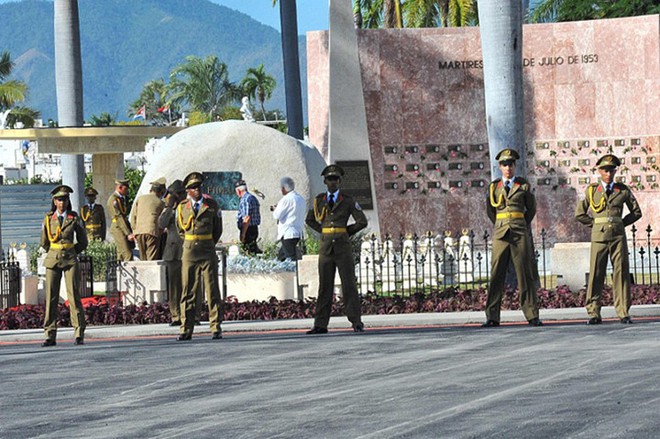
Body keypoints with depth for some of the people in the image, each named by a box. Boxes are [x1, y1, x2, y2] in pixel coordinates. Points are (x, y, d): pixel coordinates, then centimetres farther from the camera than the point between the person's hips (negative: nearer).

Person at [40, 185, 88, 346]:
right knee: (51, 297, -2)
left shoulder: (74, 219, 4)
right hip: (52, 260, 1)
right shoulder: (48, 219, 6)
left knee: (73, 295, -7)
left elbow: (83, 242, 11)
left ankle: (79, 334, -5)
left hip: (70, 260, -1)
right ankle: (50, 335, -1)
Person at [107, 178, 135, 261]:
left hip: (125, 227, 10)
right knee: (128, 255, -16)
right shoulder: (113, 199, -14)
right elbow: (119, 217, -20)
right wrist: (128, 233, -22)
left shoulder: (122, 198, 17)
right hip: (118, 229, -10)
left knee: (121, 256, 10)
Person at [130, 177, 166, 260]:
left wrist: (135, 230, 18)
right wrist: (159, 234, 19)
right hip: (152, 231, -3)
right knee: (152, 259, -6)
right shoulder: (160, 203, 7)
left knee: (143, 259, 8)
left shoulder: (140, 198, 14)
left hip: (139, 231, 3)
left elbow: (133, 216, 12)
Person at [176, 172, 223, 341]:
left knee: (212, 290, -1)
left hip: (208, 251, -1)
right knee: (188, 292, 1)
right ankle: (186, 329, 3)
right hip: (189, 251, 1)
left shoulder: (212, 205, 3)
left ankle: (216, 328, 1)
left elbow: (217, 229, 15)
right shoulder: (182, 207, 5)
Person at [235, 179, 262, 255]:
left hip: (248, 229, -10)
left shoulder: (245, 200, -15)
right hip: (254, 228, 10)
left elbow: (247, 218, -21)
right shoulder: (253, 198, 17)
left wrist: (243, 234, -21)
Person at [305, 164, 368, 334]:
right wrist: (324, 231, 11)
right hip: (325, 247, 2)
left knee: (349, 284, -4)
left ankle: (356, 322, -2)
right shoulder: (319, 200, 9)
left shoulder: (348, 201, 1)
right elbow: (310, 220, 22)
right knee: (325, 286, 2)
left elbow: (362, 221, 0)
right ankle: (321, 325, 2)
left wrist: (346, 232, 4)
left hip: (343, 246, -2)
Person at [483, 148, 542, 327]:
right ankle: (492, 316, -2)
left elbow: (531, 209, 16)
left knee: (525, 273, -1)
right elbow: (490, 210, 21)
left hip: (520, 234, -1)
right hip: (500, 234, 1)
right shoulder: (494, 186, 9)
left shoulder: (523, 185, 6)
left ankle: (532, 315, 0)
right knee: (496, 275, -2)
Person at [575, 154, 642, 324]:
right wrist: (595, 224, 5)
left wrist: (621, 223, 8)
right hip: (599, 235, -1)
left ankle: (623, 312, 2)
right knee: (596, 273, -4)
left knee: (621, 272, -2)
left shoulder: (623, 190, 8)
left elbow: (636, 212, 17)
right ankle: (593, 313, -2)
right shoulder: (591, 190, 6)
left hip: (618, 235, 1)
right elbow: (579, 214, 11)